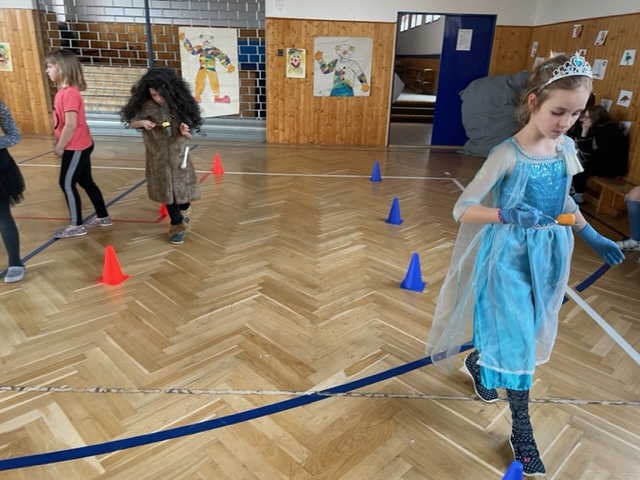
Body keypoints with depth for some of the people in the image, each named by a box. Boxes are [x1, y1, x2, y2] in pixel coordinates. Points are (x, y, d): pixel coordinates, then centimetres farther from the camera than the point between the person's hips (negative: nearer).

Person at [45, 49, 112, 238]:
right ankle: (103, 217, 24)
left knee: (67, 184, -1)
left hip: (76, 147, -9)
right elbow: (62, 122, 13)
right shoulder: (64, 91, 8)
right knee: (85, 181, 15)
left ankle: (76, 225, 8)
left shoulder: (69, 93, -20)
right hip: (81, 145, 9)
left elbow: (71, 124, -23)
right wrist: (59, 143, 10)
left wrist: (60, 147, -14)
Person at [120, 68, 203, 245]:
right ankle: (177, 225, 23)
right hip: (158, 157, 0)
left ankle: (184, 208, 43)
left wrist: (185, 131, -21)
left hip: (178, 155, 0)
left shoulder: (179, 105, -7)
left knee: (182, 187, 8)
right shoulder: (146, 106, -9)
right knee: (167, 191, 7)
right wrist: (142, 123, -17)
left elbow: (187, 134, 2)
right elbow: (131, 122, 4)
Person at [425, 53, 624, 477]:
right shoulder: (508, 155, -19)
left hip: (549, 255, 7)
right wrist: (506, 214, -36)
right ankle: (523, 433, 16)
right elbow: (462, 209, -20)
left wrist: (592, 237, 15)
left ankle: (478, 363, 48)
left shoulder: (566, 148, 1)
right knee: (517, 339, -1)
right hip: (510, 257, -6)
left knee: (526, 332, 19)